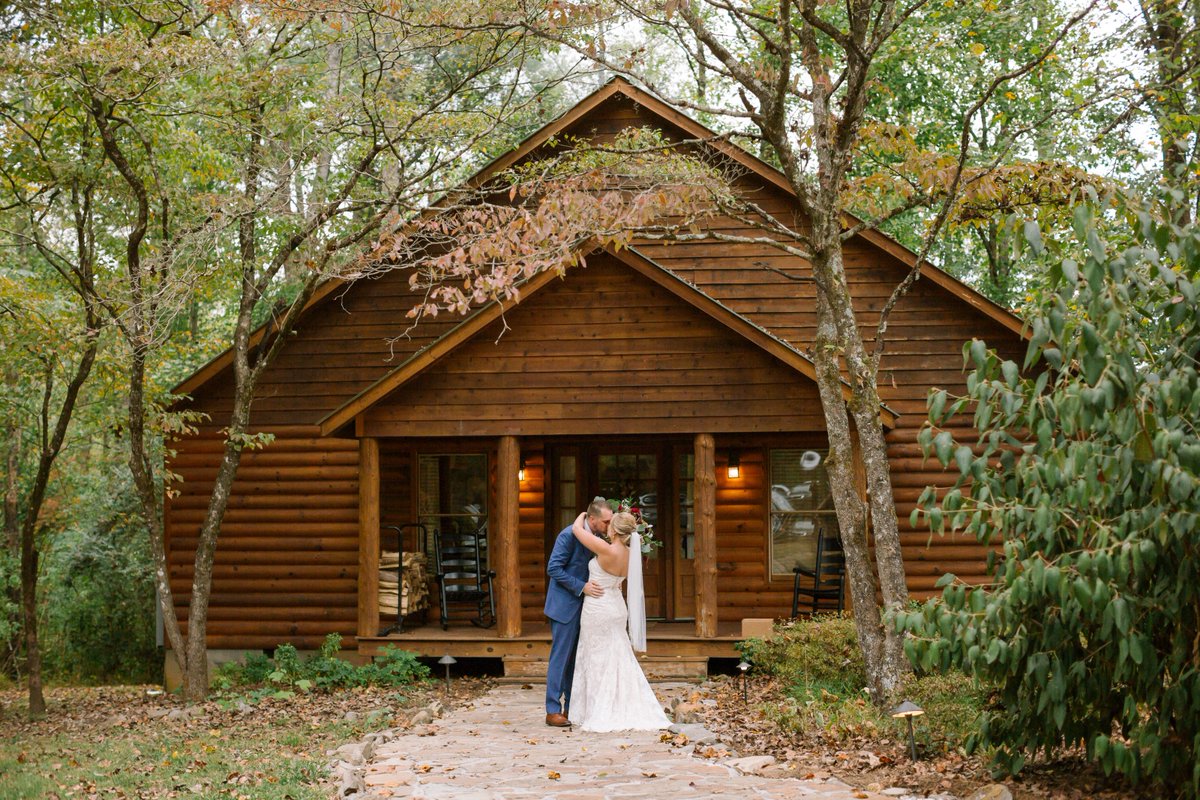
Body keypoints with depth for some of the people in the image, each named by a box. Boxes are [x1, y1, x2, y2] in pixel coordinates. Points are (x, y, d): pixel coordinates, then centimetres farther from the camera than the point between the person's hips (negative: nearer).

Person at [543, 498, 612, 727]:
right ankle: (553, 710, 1)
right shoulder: (569, 535, -17)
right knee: (561, 656, -4)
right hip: (565, 604, -8)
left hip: (584, 605, 8)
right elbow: (553, 568, -18)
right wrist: (582, 586, -23)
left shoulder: (598, 537, 6)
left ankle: (572, 708, 17)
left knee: (578, 658, 10)